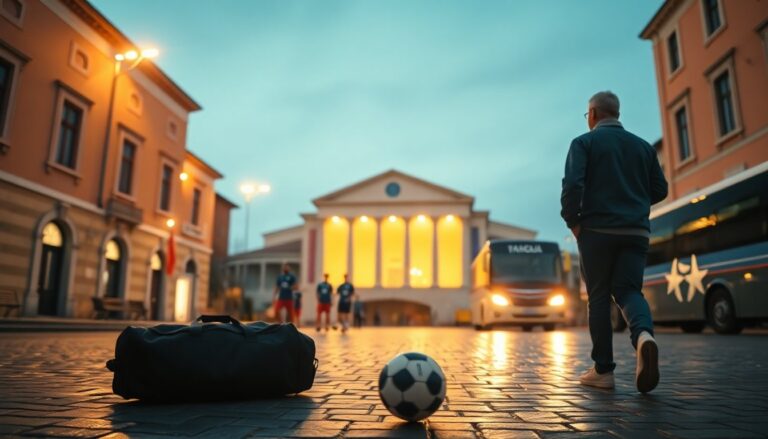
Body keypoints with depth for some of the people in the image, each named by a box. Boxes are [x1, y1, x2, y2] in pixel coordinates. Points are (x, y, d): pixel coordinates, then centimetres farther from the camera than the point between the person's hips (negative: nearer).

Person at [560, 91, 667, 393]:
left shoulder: (584, 143, 0)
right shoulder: (643, 145, 14)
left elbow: (572, 185, -14)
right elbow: (660, 190, 14)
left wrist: (572, 221, -4)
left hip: (597, 229, -3)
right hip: (636, 231, 4)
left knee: (599, 296, 4)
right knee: (629, 289, 7)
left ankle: (603, 370, 6)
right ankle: (644, 334, -25)